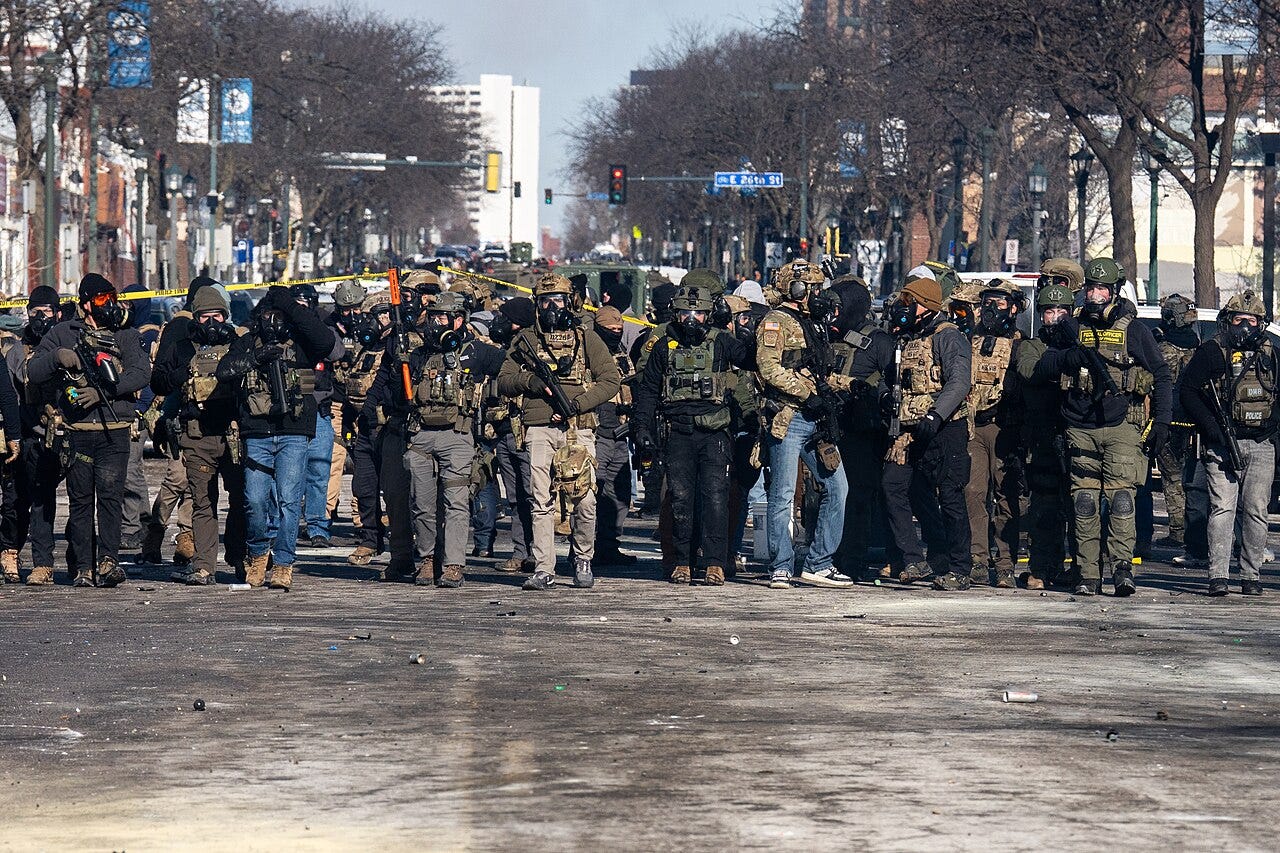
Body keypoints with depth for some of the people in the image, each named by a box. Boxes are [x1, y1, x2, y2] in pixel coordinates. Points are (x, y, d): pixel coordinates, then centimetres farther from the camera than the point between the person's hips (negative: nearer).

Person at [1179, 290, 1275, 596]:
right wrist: (1211, 427, -11)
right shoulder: (1212, 352, -1)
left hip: (1261, 445, 4)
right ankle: (1218, 576, -12)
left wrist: (1273, 419, 5)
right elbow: (1188, 390, -3)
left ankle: (1251, 576, 9)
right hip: (1222, 445, -4)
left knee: (1256, 511, 3)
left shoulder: (1270, 355, 12)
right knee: (1222, 508, -10)